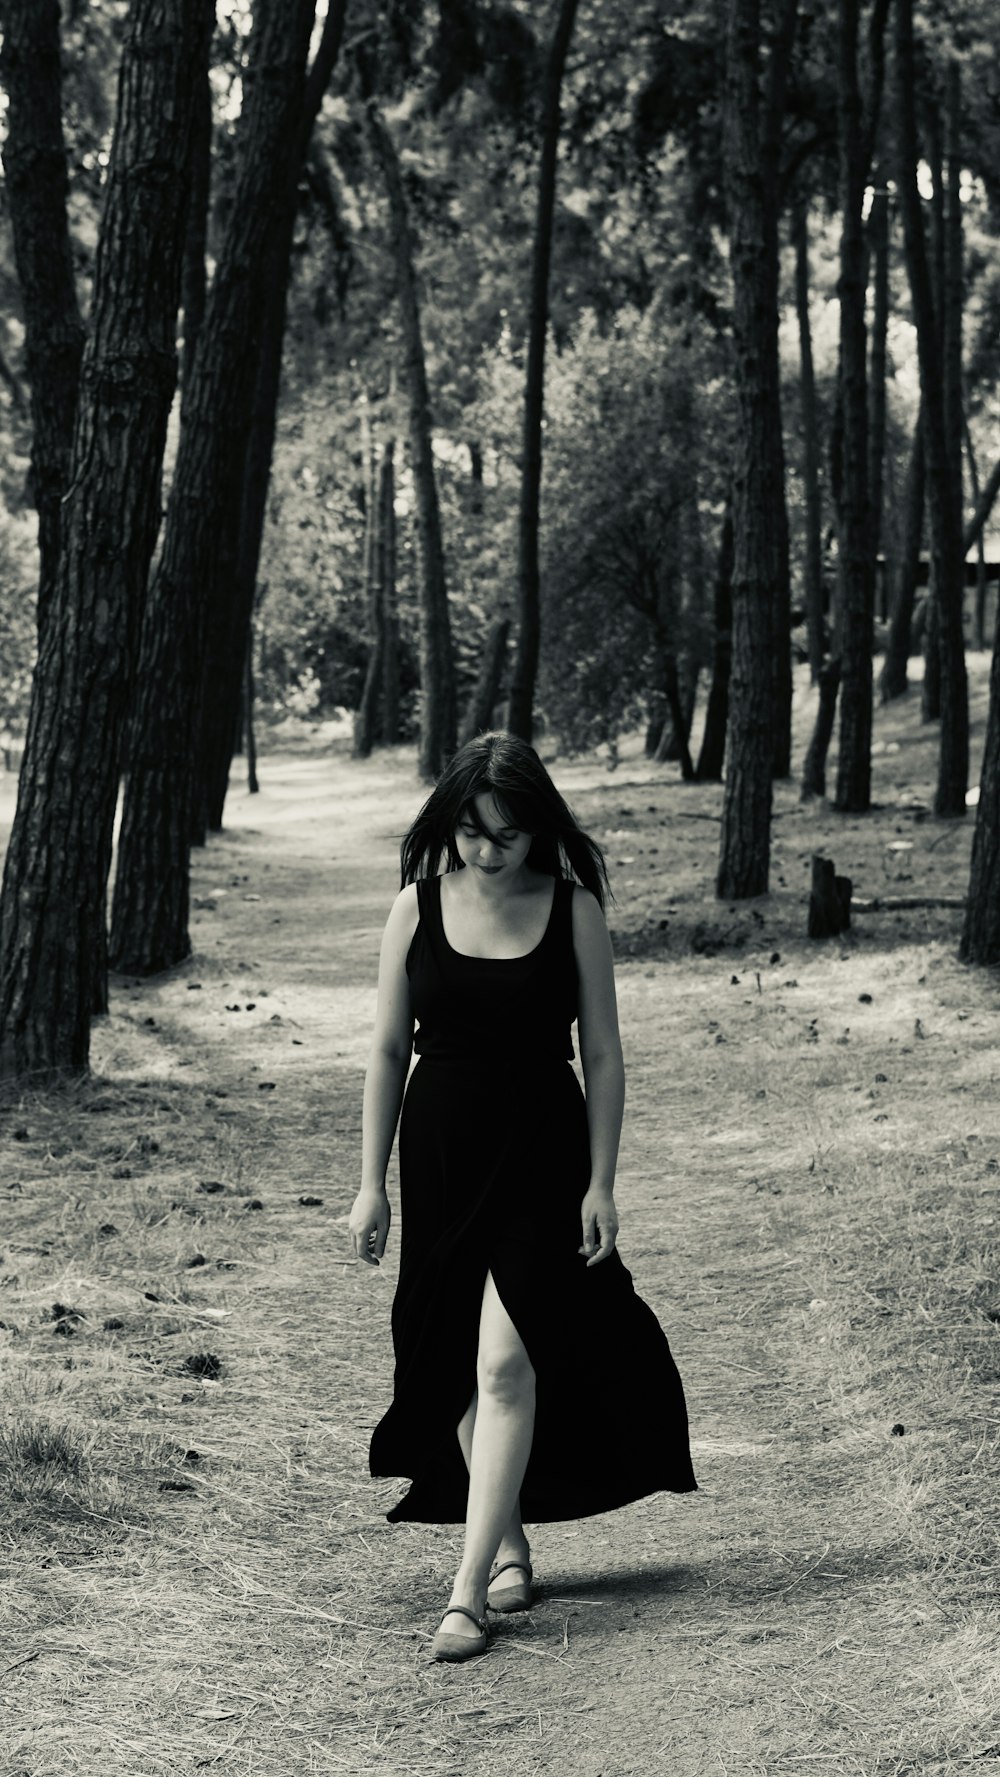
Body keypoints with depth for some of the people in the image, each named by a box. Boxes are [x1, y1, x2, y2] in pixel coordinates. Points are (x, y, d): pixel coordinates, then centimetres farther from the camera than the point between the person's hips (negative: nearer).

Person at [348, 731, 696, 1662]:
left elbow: (603, 1055, -1)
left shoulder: (573, 911, -5)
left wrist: (600, 1184, -4)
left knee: (507, 1362, -12)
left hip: (541, 1150, -3)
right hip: (440, 1154, 3)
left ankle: (467, 1593, -11)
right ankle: (507, 1546, 30)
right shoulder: (418, 907, -1)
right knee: (464, 1368, 10)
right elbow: (388, 1051, 5)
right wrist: (372, 1183, 3)